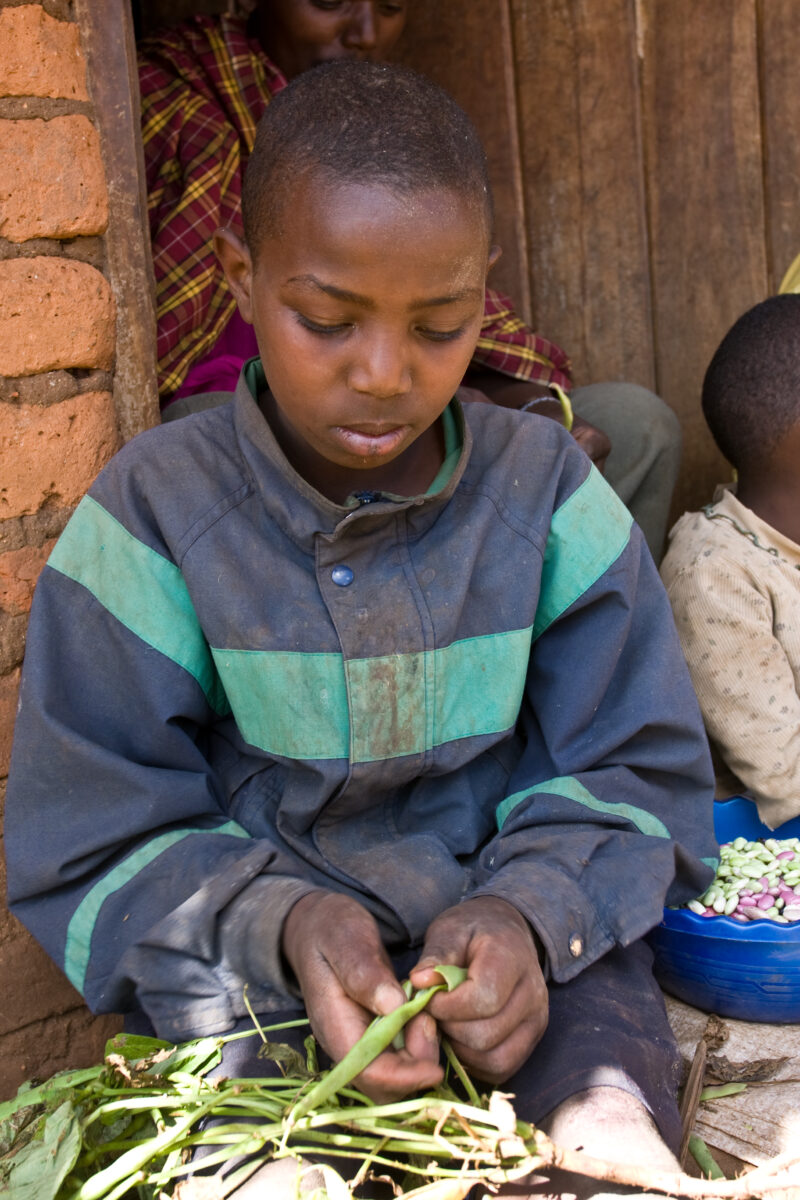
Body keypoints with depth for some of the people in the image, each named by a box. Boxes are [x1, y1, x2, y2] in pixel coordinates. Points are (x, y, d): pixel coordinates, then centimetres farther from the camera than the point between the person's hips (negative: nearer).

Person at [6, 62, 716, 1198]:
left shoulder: (543, 487, 0)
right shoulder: (154, 512, -5)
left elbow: (635, 770, 3)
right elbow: (94, 845, -3)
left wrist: (531, 911, -17)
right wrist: (279, 924, -22)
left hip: (530, 942, 2)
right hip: (261, 971, -1)